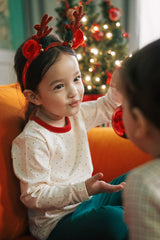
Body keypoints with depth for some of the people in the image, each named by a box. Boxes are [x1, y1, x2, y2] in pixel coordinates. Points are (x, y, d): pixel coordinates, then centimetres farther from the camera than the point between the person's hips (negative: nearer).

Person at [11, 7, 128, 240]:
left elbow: (105, 107, 15)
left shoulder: (76, 113, -4)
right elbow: (33, 197, -24)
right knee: (112, 221, -31)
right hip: (56, 220, -7)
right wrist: (83, 189, -33)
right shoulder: (33, 141, -28)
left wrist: (118, 84, -4)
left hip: (86, 196, 8)